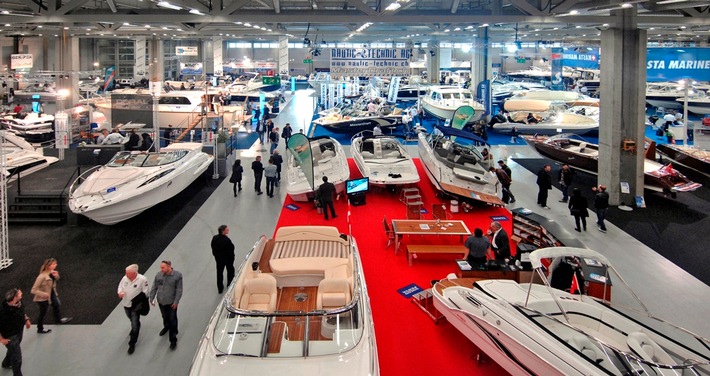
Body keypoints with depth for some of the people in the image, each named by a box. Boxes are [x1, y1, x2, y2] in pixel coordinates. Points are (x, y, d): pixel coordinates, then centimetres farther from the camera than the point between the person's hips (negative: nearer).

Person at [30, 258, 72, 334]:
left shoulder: (52, 272, -14)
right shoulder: (42, 276, -37)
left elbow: (56, 279, 9)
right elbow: (34, 290, -32)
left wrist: (56, 276, -14)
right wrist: (44, 294, -33)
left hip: (52, 294, 8)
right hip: (43, 299, -8)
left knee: (56, 305, 29)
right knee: (43, 313, 13)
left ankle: (58, 319, 58)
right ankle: (40, 329, 37)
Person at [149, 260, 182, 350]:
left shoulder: (177, 275, -16)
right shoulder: (158, 275, -6)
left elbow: (179, 290, -12)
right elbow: (154, 288, 4)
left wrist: (176, 302, -14)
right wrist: (151, 298, 3)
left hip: (171, 302, -4)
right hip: (161, 301, 4)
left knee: (172, 320, 0)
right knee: (165, 317, 24)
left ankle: (173, 340, 10)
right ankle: (166, 327, 55)